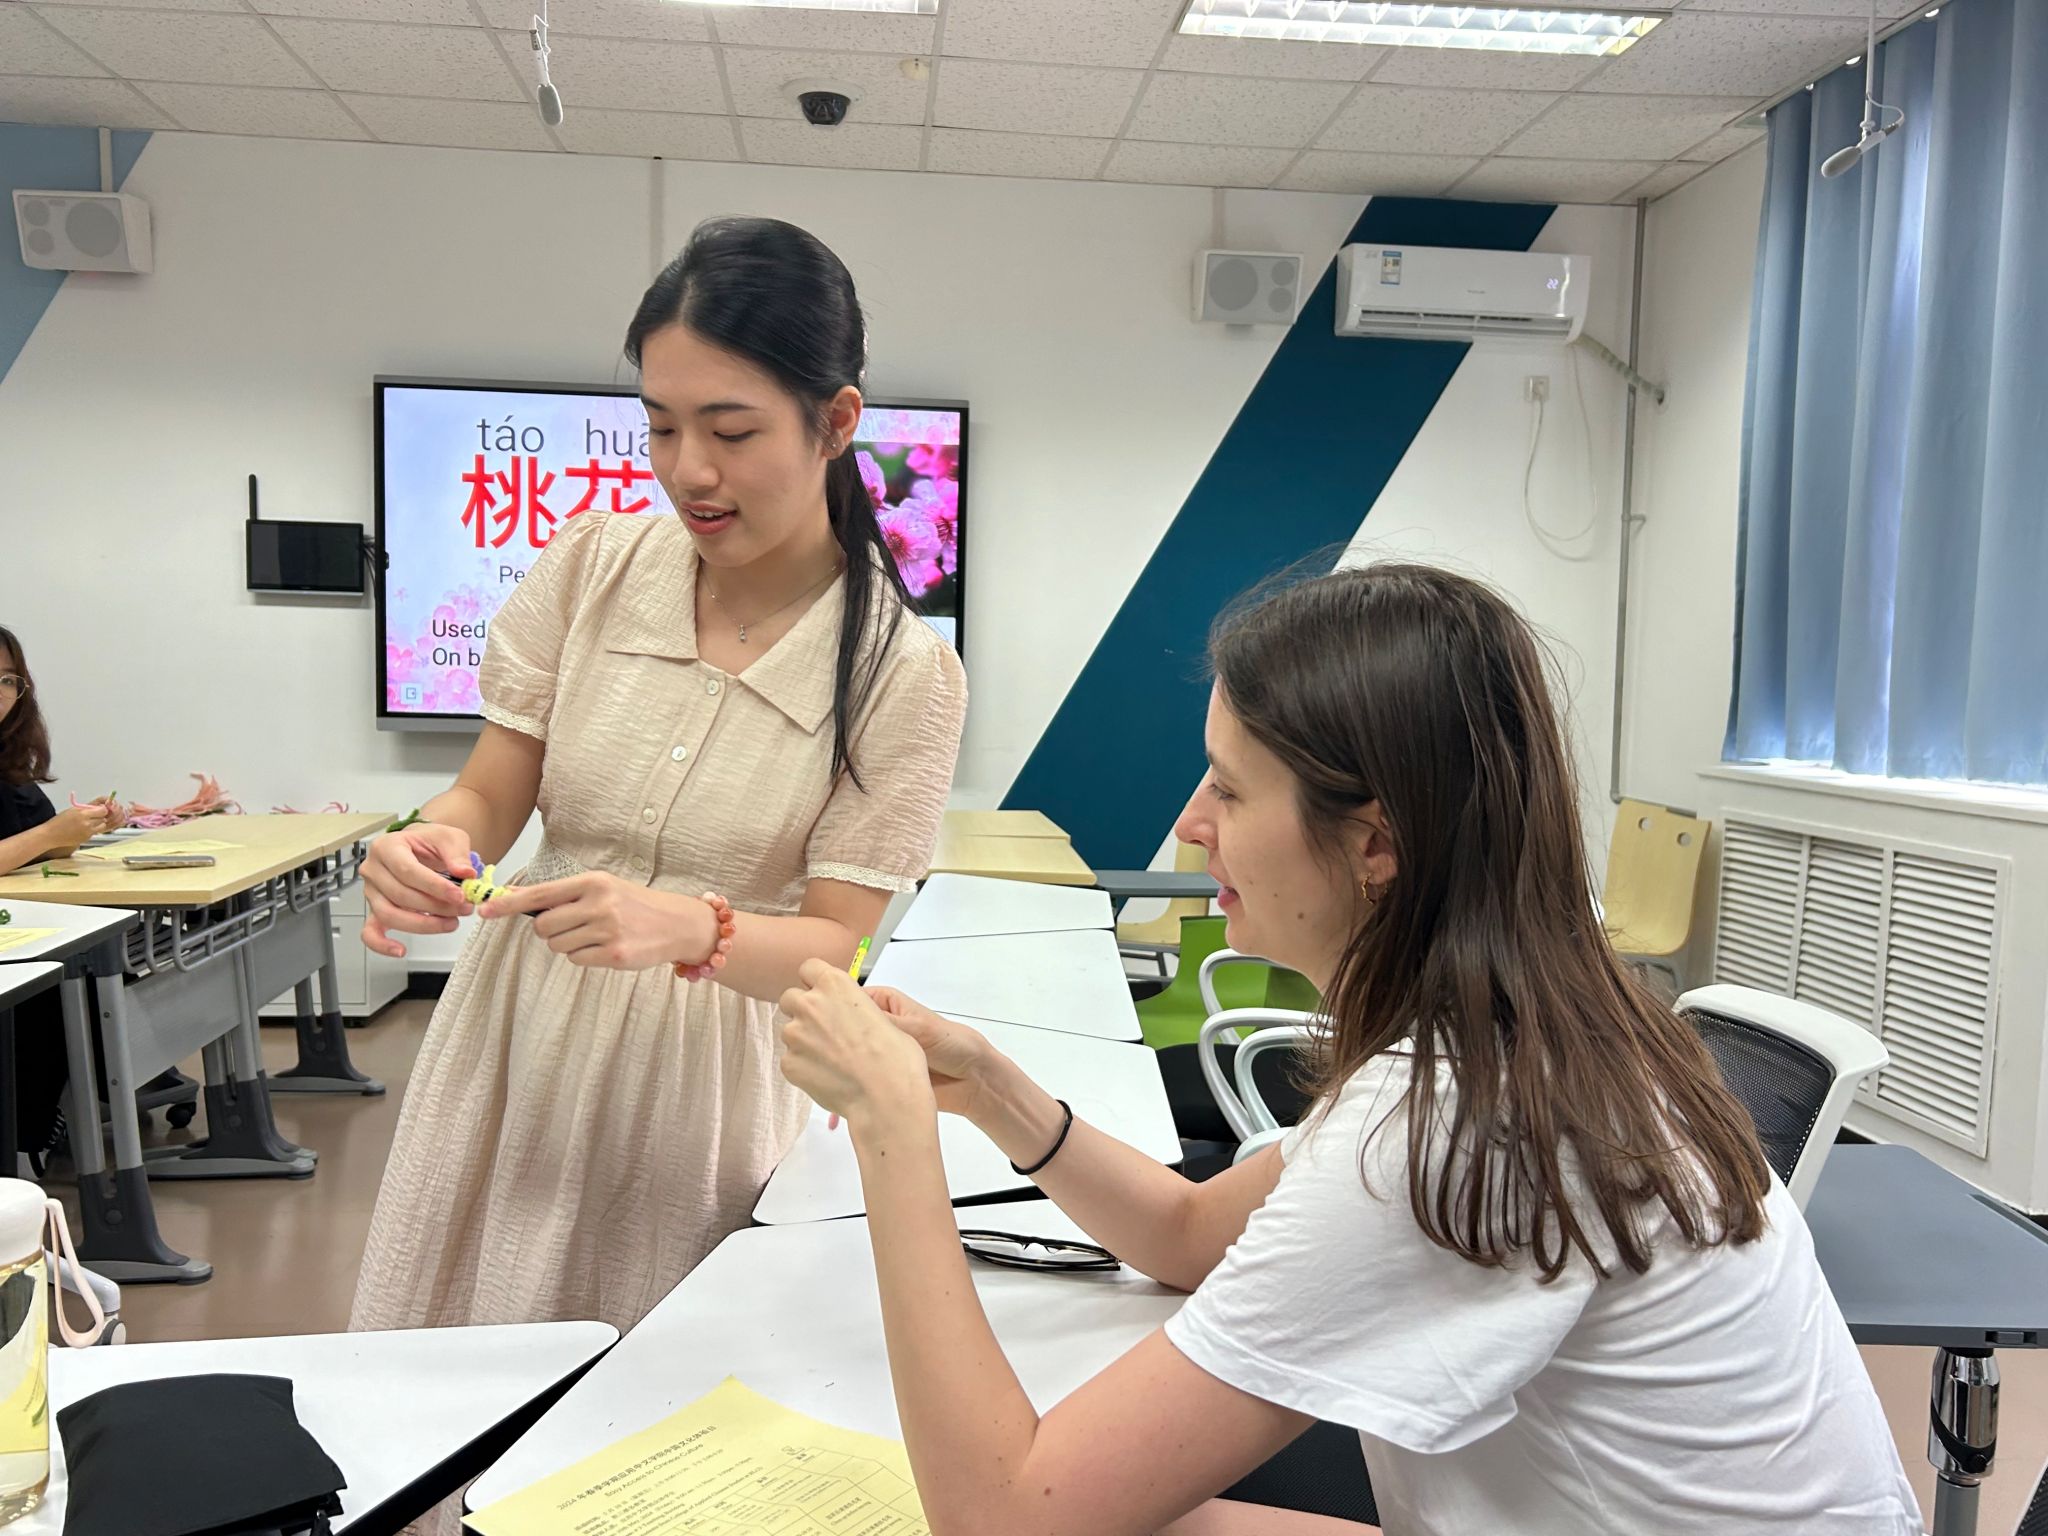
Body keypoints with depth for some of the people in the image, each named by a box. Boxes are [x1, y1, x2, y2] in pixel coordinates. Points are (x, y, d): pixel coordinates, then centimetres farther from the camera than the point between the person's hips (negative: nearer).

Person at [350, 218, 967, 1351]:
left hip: (714, 1072, -2)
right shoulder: (594, 563, -5)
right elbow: (488, 796, 0)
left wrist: (693, 929, -32)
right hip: (521, 1036, 3)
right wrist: (435, 843, -24)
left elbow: (834, 949, -12)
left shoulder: (901, 670, -13)